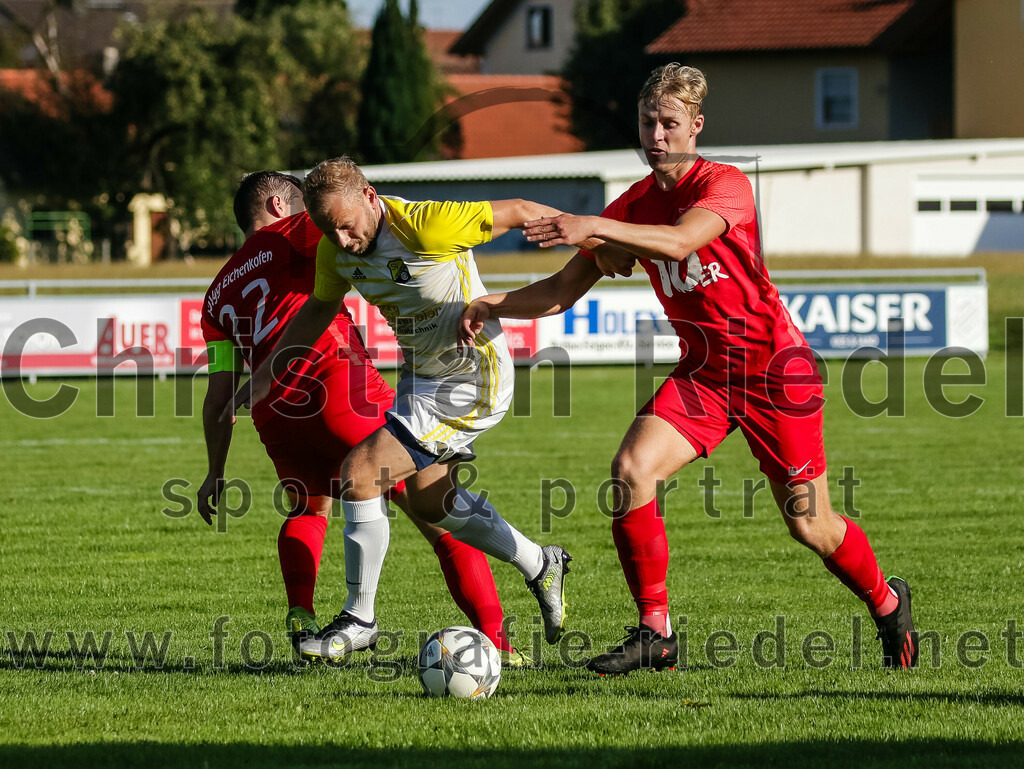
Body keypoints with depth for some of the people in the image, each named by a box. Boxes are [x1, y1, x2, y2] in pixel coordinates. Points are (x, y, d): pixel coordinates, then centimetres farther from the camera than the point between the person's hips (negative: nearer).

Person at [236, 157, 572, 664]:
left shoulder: (425, 226, -31)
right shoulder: (335, 249, -7)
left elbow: (518, 213, -22)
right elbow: (321, 307, 13)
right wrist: (268, 371, 10)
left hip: (469, 382, -9)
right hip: (421, 375, 9)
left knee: (360, 473, -17)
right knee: (428, 501, 23)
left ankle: (359, 620, -4)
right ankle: (541, 568, 43)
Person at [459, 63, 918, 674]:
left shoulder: (725, 185, -15)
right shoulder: (634, 206, 3)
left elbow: (679, 241, -36)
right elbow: (565, 291, 5)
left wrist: (596, 228, -47)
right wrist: (491, 306, -11)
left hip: (776, 370, -5)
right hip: (703, 370, 5)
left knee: (810, 527, 1)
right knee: (631, 470, -20)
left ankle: (888, 604, 32)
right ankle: (655, 634, -11)